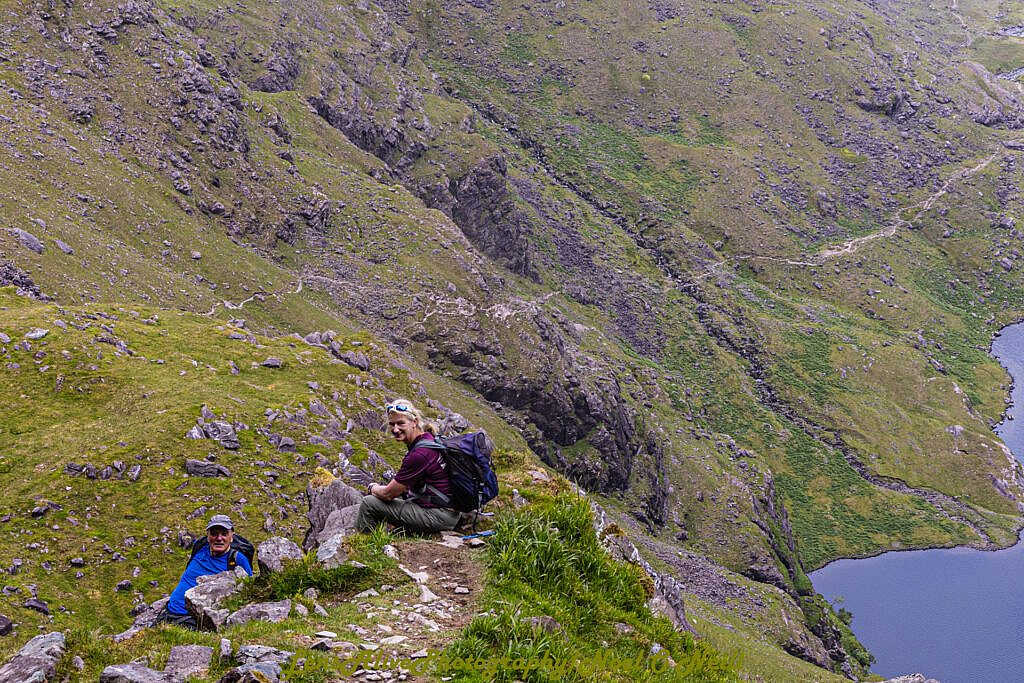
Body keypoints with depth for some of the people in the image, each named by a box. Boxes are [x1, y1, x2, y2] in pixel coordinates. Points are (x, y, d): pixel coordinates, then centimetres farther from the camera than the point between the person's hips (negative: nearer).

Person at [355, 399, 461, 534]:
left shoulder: (420, 454, -22)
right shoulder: (428, 438, 8)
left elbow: (388, 494, -14)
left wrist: (372, 488, 7)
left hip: (439, 516, -10)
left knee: (369, 504, -8)